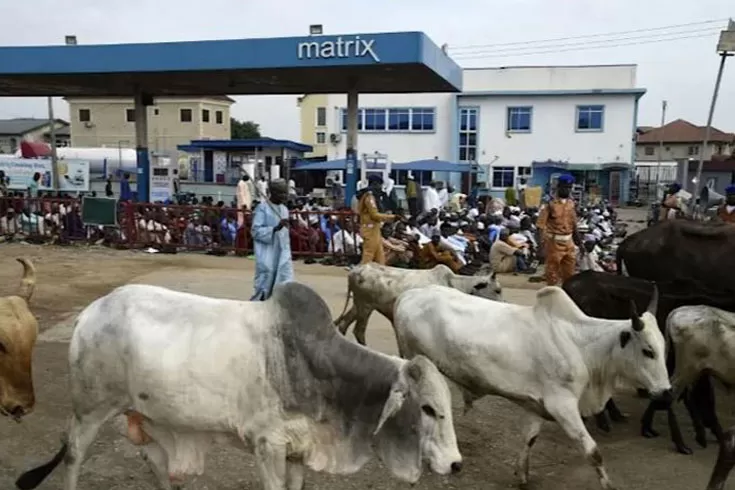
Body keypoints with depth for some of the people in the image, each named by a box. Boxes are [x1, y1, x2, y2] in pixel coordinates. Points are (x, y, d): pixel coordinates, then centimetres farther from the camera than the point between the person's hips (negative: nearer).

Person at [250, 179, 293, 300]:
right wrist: (276, 228, -27)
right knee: (264, 289, 3)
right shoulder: (262, 207, -9)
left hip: (282, 255, 6)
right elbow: (256, 231, -15)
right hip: (267, 256, -6)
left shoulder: (284, 209, 11)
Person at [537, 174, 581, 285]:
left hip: (568, 241, 6)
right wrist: (541, 244, -21)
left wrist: (578, 241, 18)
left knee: (569, 271, 17)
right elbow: (541, 226, -15)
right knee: (552, 270, 4)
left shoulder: (571, 203, 6)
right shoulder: (551, 204, -13)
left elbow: (574, 224, 16)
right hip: (554, 242, -6)